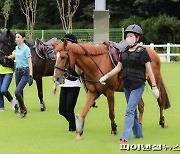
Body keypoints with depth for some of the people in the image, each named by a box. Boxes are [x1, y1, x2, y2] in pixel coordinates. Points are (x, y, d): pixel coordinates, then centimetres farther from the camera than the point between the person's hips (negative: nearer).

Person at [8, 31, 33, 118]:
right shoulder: (16, 48, 9)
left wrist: (30, 75, -22)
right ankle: (22, 111, 19)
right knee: (20, 93, 9)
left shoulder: (26, 48, -12)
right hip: (18, 71, 7)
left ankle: (23, 109, -2)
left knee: (17, 92, -18)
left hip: (25, 72, -7)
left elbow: (30, 62, -16)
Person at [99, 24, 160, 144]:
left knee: (130, 110, -15)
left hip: (138, 86, -7)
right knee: (133, 111, 15)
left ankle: (125, 137, -18)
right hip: (127, 86, 7)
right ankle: (138, 134, 29)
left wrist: (154, 87, -9)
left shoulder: (142, 52, -10)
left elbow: (149, 70, -9)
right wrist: (106, 77, 5)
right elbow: (118, 68, 14)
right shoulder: (124, 52, 8)